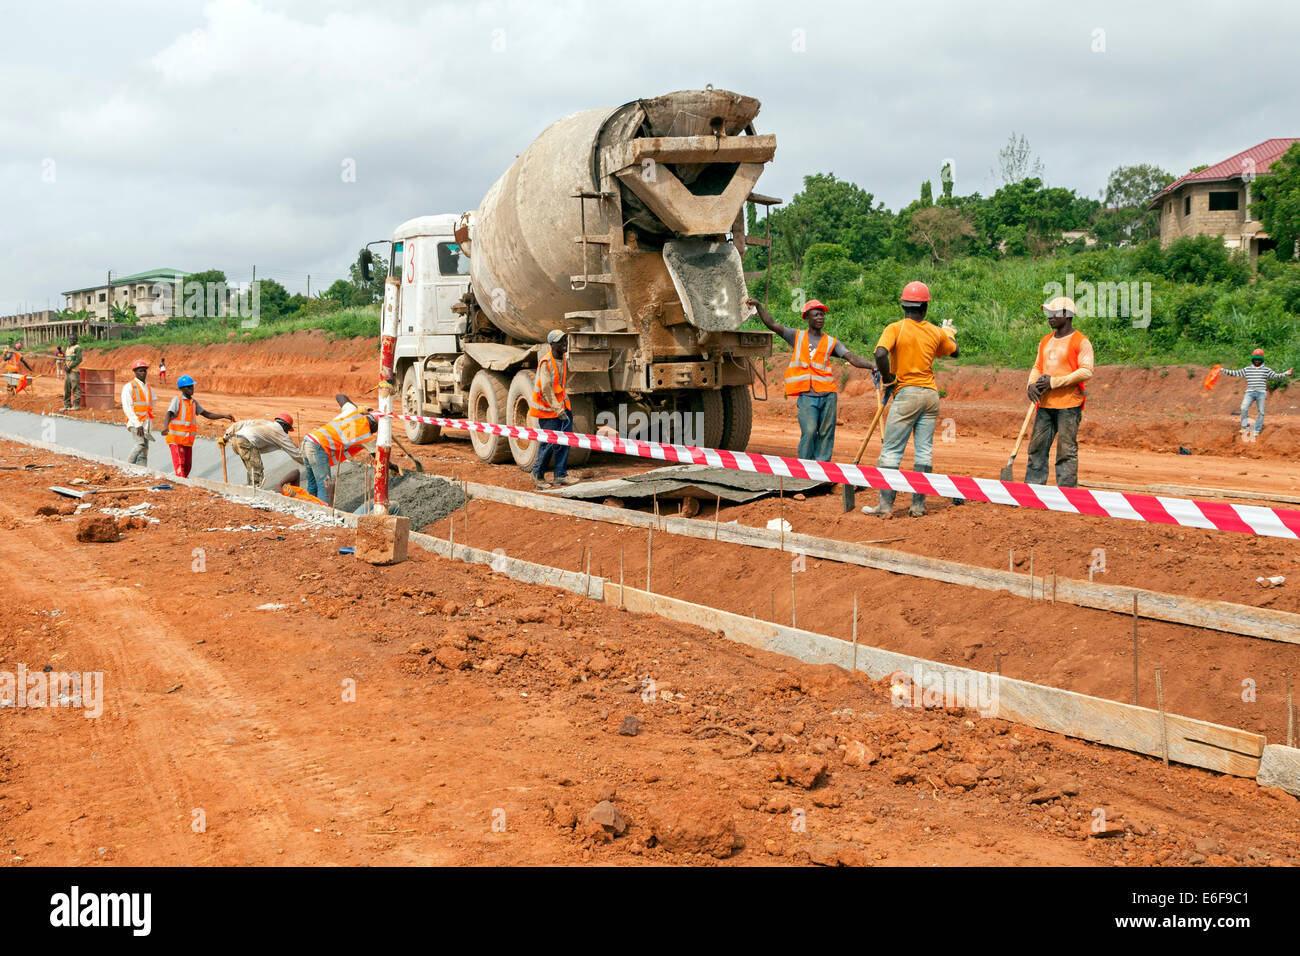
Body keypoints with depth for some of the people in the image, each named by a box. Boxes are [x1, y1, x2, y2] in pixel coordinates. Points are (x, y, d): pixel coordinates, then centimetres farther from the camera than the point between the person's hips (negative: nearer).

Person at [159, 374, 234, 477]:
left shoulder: (193, 402, 11)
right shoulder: (177, 400, -9)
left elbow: (208, 415, 14)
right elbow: (167, 416, -22)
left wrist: (224, 416, 1)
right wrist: (165, 427, -44)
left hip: (188, 440, 7)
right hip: (176, 439, -7)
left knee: (187, 466, 10)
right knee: (180, 465, -13)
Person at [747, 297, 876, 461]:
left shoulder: (831, 342, 14)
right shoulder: (797, 336, 14)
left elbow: (851, 358, 3)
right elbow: (771, 324, 10)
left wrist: (871, 365, -14)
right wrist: (758, 305, -3)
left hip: (828, 394, 2)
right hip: (807, 396, -2)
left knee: (826, 433, 2)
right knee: (809, 432, -15)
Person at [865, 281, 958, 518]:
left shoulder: (895, 328, -7)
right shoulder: (935, 332, 7)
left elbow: (881, 354, -24)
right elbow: (954, 350, 26)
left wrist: (887, 378, -8)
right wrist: (949, 331, 45)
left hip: (907, 394, -4)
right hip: (931, 394, 4)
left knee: (891, 451, -2)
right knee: (924, 451, 7)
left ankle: (886, 505, -5)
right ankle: (918, 505, 8)